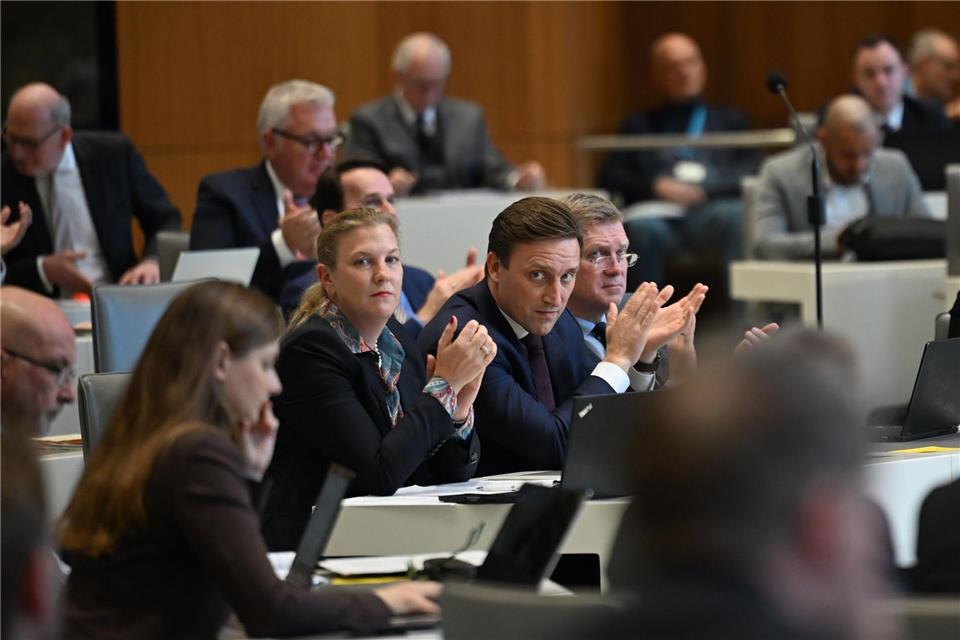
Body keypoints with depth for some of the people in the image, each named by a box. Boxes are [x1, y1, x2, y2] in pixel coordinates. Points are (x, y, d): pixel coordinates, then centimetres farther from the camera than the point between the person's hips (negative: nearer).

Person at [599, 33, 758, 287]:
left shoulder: (729, 120, 28)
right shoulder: (638, 125, 28)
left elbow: (750, 172, 12)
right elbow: (610, 179, 14)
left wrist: (703, 189, -6)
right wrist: (655, 186, -5)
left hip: (712, 212, 0)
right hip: (658, 214, 0)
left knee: (734, 216, -35)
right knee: (642, 228, -36)